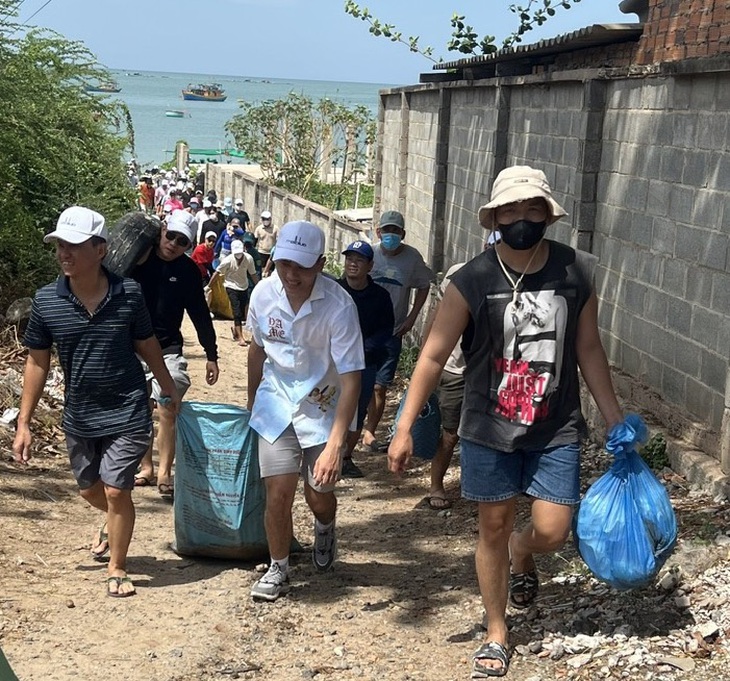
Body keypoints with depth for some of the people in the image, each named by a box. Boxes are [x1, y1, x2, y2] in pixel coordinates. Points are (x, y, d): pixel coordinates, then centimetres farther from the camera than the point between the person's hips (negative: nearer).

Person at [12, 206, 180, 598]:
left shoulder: (128, 294, -13)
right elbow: (37, 362, 0)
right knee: (89, 489, 21)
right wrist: (24, 424, 0)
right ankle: (113, 524, 56)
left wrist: (170, 390, 13)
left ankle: (116, 570, 18)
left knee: (116, 490, -4)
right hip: (79, 417, 3)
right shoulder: (46, 301, -10)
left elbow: (147, 345, 3)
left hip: (127, 414, -3)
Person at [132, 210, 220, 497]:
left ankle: (164, 473, -2)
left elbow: (200, 314, 2)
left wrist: (211, 355, 1)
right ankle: (146, 467, 21)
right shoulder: (139, 258, -6)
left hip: (167, 349, -1)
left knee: (169, 409, -9)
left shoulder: (188, 271, -3)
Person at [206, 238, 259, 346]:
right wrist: (209, 286, -4)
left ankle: (235, 329, 37)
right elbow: (217, 273, -10)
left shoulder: (249, 258, -15)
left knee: (242, 313, 9)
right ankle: (240, 337, -6)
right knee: (237, 312, -10)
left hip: (243, 287, 3)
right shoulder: (228, 260, -20)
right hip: (231, 287, -3)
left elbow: (253, 274, -2)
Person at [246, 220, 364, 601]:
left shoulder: (339, 306, -26)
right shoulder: (264, 293, -13)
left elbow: (351, 379, -27)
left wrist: (335, 445, -33)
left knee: (319, 495, 6)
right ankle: (278, 569, 17)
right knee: (278, 492, -6)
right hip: (276, 402, 2)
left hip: (323, 407, -2)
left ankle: (325, 530, 43)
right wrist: (251, 404, 18)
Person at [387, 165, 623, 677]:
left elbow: (589, 350, 5)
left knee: (551, 531, -3)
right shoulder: (472, 282, -12)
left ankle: (521, 551, 35)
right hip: (489, 429, -1)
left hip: (556, 429, 1)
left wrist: (616, 421, 8)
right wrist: (405, 428, -9)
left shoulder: (578, 273, -6)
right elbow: (434, 356, -7)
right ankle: (496, 634, 29)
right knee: (493, 528, 10)